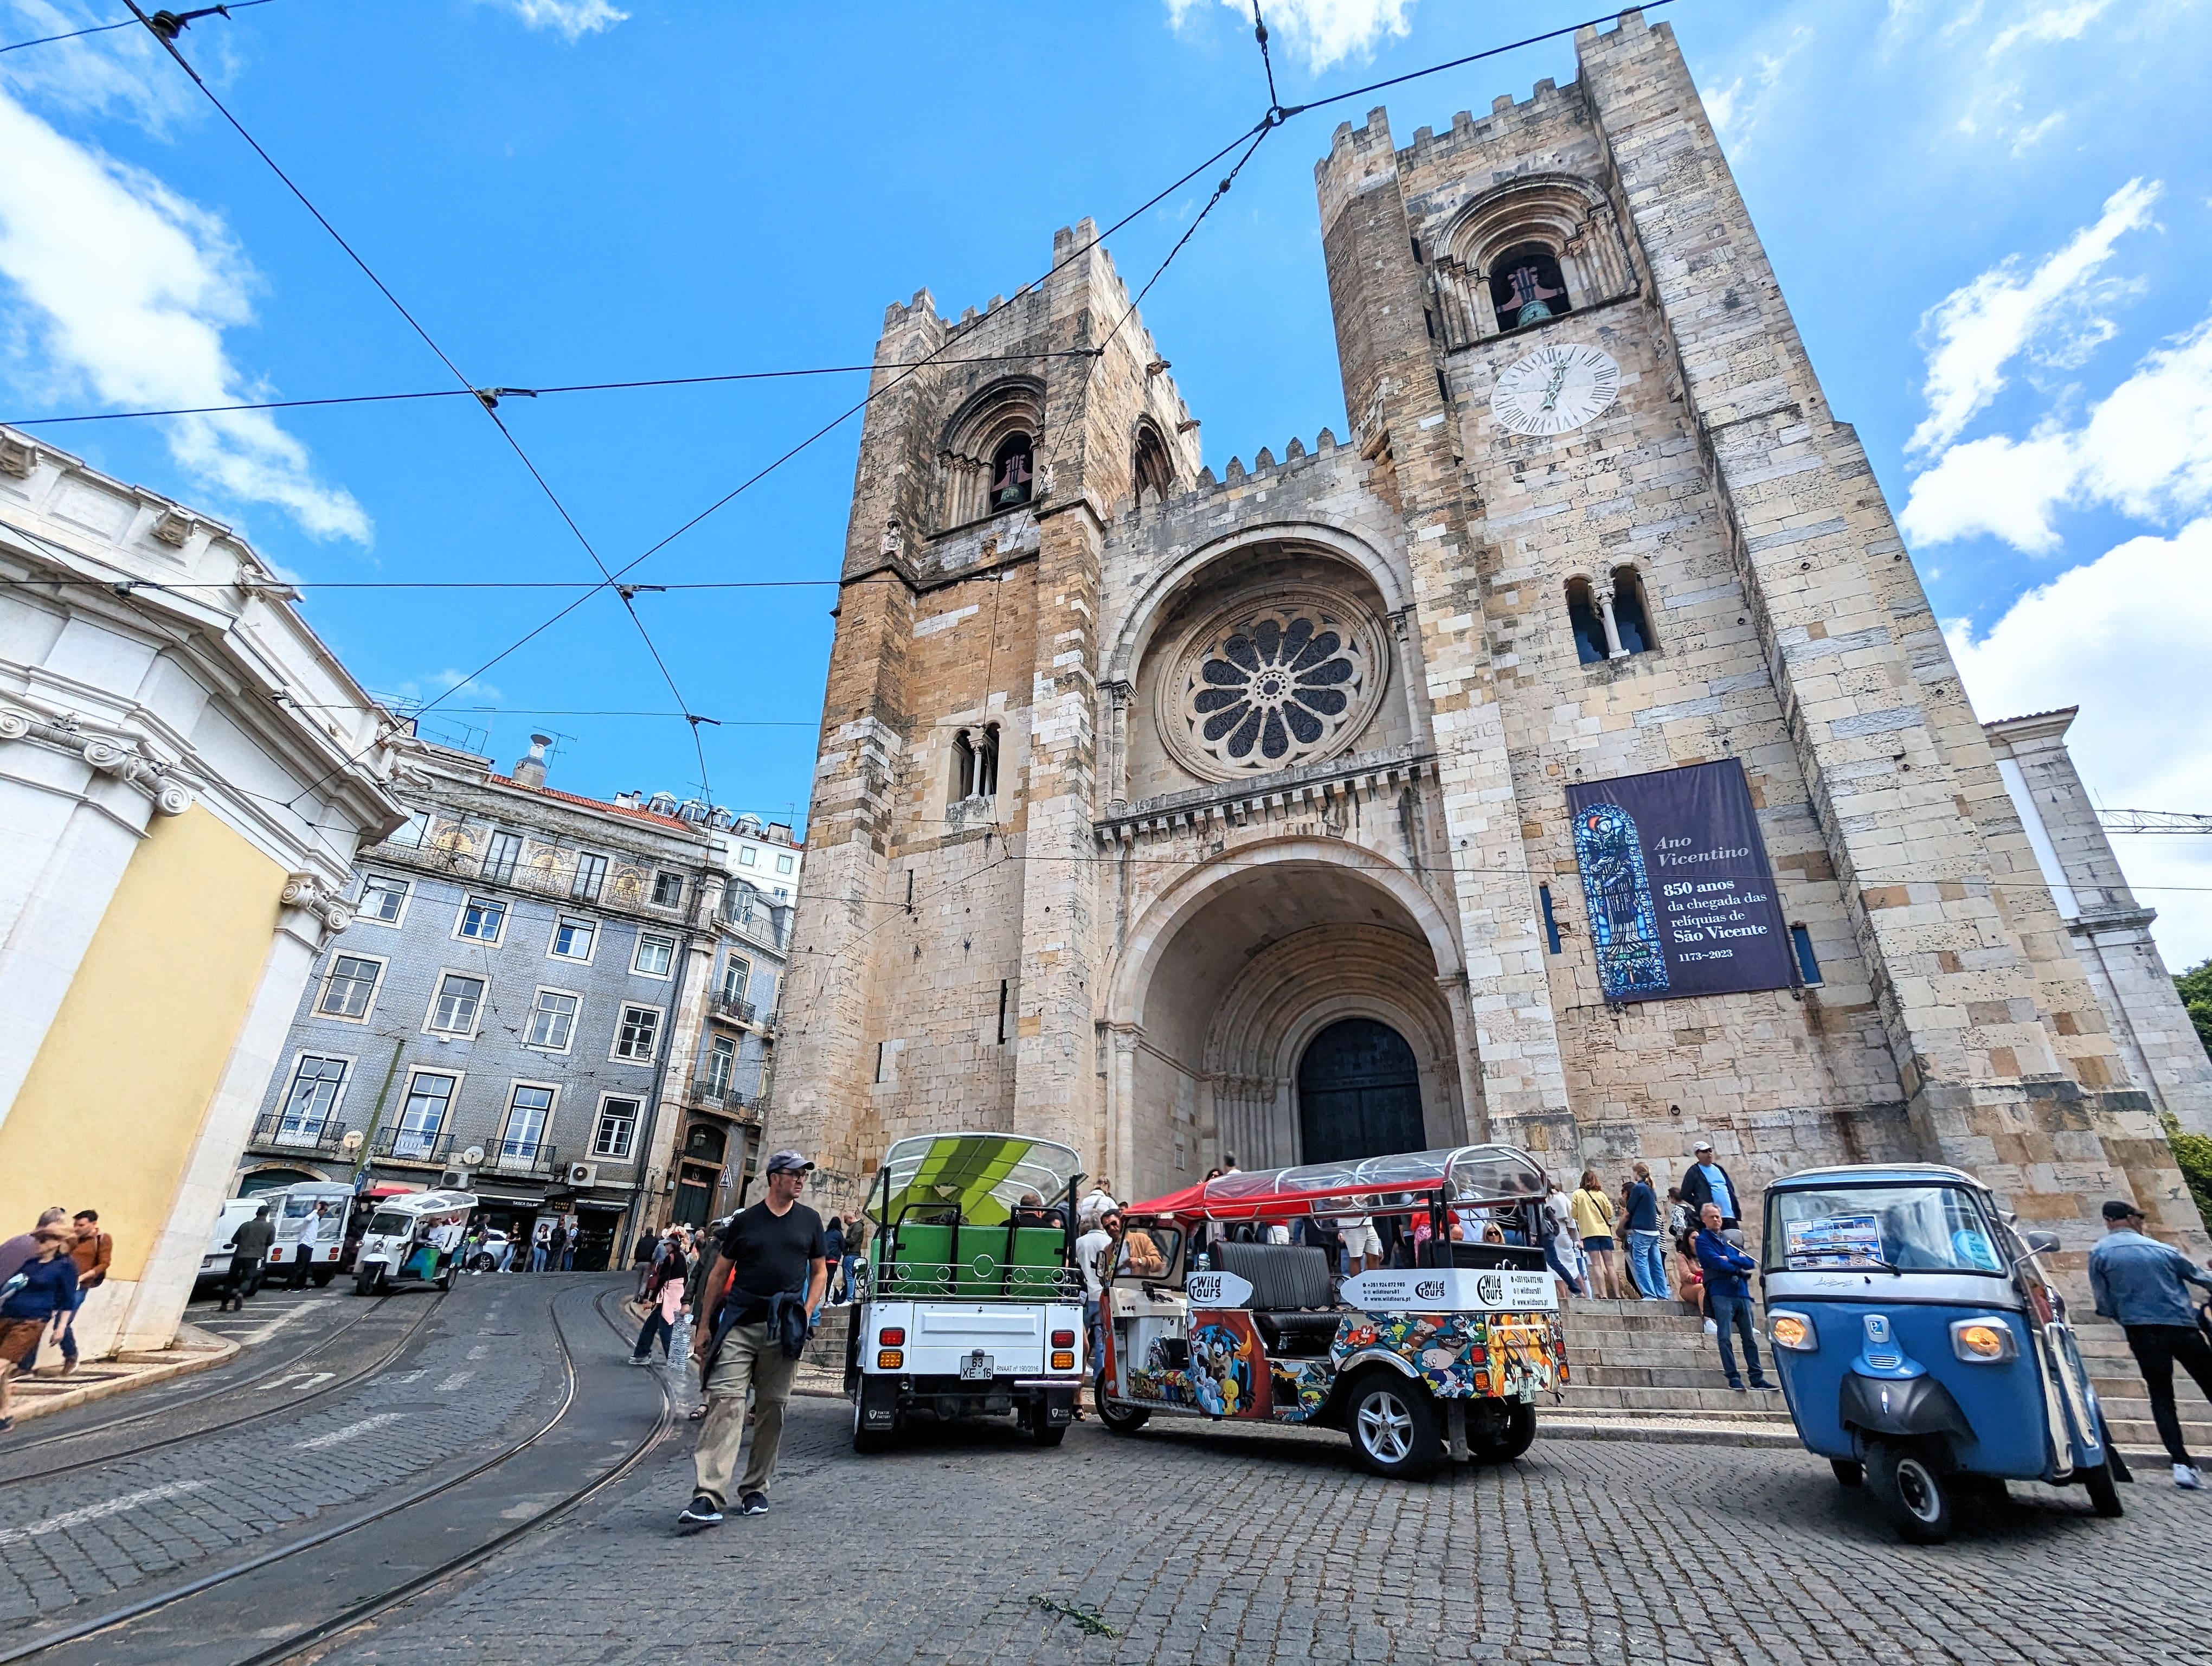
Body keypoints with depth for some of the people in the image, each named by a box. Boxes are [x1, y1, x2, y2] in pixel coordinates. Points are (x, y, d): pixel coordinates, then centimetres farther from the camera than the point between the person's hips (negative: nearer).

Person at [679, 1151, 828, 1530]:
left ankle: (755, 1491, 21)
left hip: (783, 1330, 2)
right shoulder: (745, 1221, 5)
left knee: (771, 1409, 7)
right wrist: (705, 1323, 7)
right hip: (739, 1325, -1)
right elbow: (719, 1273, 11)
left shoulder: (809, 1220, 9)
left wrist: (806, 1312, 0)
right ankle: (708, 1498, -12)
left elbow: (820, 1272, 13)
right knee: (725, 1402, -12)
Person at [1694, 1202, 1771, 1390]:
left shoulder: (1729, 1240, 22)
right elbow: (1716, 1263, -10)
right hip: (1721, 1294, -5)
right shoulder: (1703, 1240, 5)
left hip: (1742, 1293, 5)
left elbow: (1751, 1263, 9)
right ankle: (1733, 1378, -4)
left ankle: (1757, 1378, 10)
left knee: (1749, 1337, 6)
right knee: (1725, 1338, -7)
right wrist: (1739, 1269, -1)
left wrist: (1730, 1259, -6)